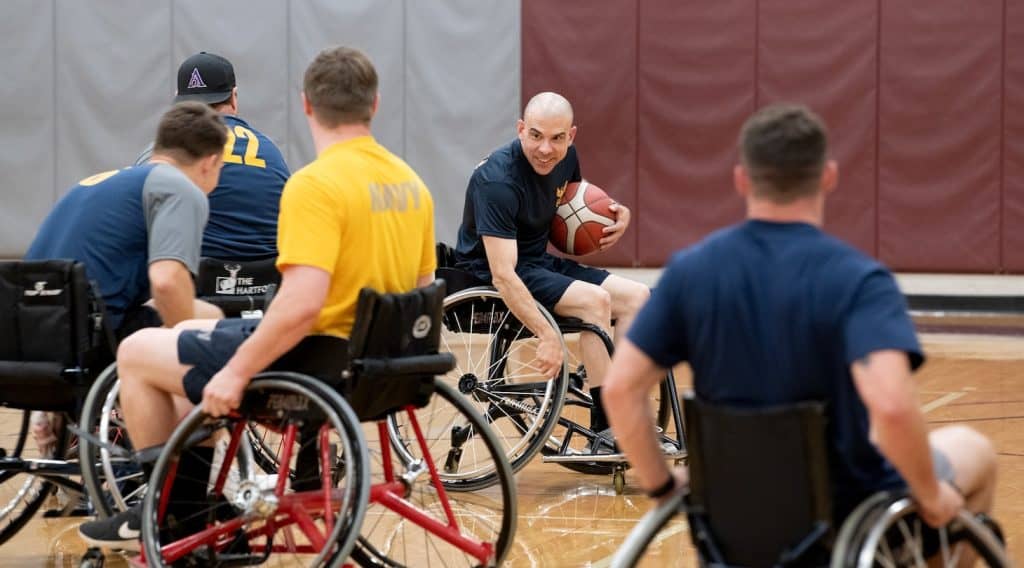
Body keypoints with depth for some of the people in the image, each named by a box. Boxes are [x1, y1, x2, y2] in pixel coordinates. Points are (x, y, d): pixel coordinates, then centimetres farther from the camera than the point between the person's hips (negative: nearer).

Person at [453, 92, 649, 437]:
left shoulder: (565, 157, -2)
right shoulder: (498, 181, -27)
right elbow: (503, 274, -33)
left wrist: (616, 213, 0)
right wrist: (547, 335, -40)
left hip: (539, 261, 9)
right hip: (487, 275, -9)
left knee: (636, 298, -5)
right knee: (594, 299, -26)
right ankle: (605, 431, -22)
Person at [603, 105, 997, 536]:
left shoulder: (690, 270, -9)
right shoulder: (857, 281, -23)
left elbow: (620, 390, -12)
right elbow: (892, 407, -37)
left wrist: (662, 486, 2)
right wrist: (931, 497, -19)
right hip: (850, 518, -4)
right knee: (974, 450, 26)